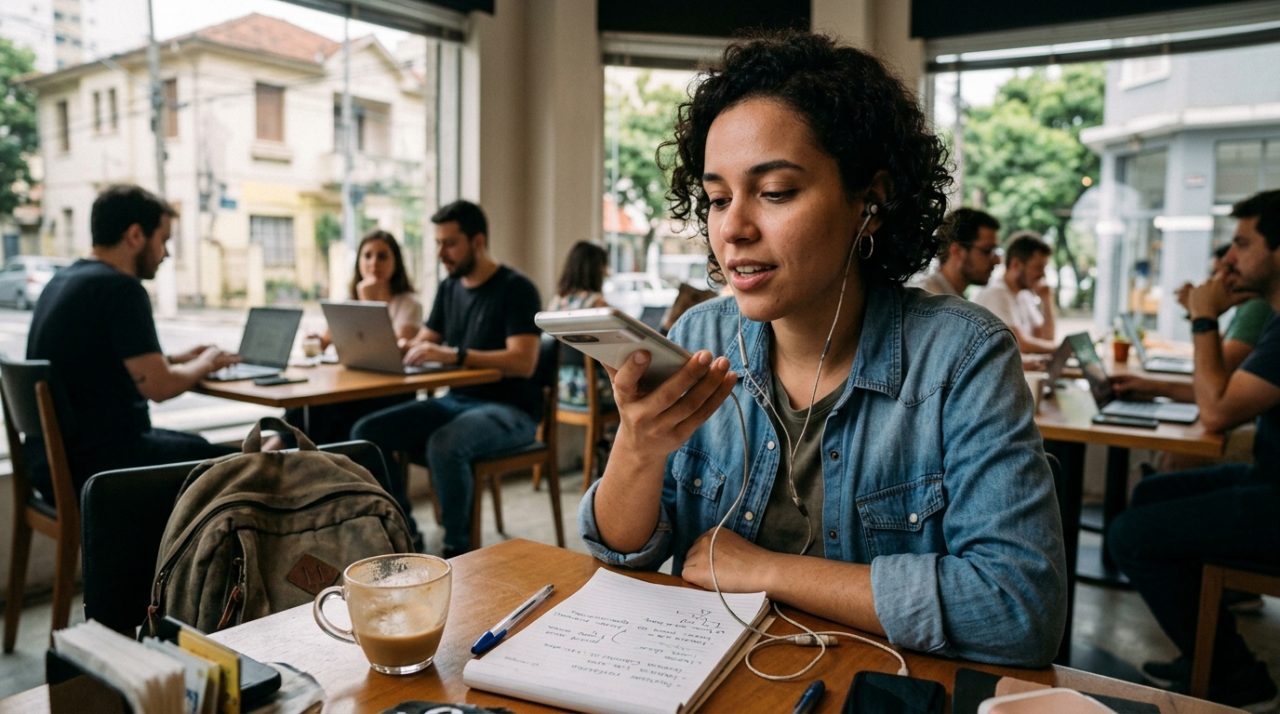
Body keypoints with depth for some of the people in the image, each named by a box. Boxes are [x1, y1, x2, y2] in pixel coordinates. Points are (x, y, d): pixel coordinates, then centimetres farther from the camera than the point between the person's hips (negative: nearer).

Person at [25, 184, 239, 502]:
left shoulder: (62, 281, 10)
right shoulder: (120, 288, -19)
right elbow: (159, 386, -22)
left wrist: (175, 359, 17)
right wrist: (205, 364, -3)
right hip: (100, 466, -10)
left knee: (196, 446, 25)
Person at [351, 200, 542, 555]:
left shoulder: (516, 289, -10)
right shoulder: (449, 289, 14)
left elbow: (523, 362, -21)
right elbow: (421, 344, 17)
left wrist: (454, 355, -30)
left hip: (509, 408, -7)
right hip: (457, 400, 8)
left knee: (444, 444, -36)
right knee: (366, 432, -9)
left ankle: (458, 546, -13)